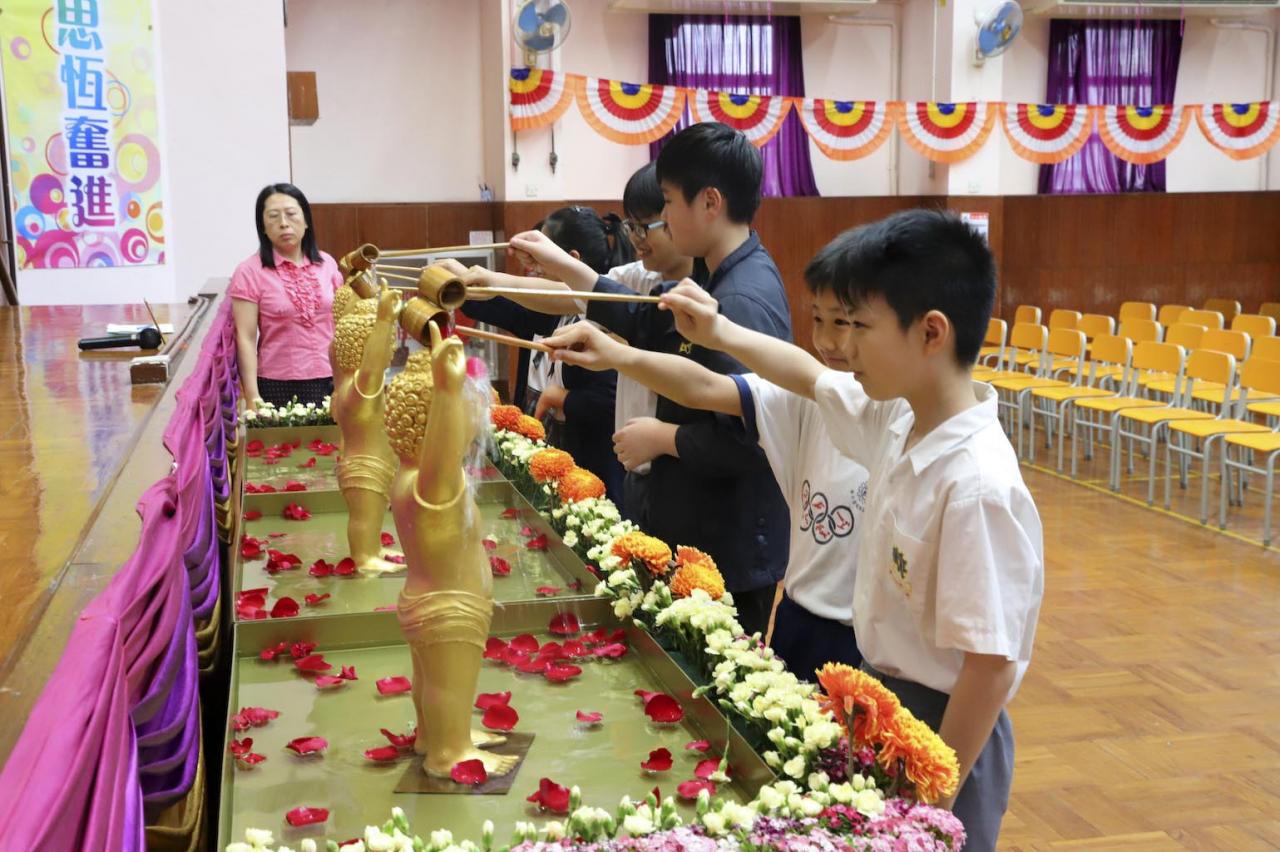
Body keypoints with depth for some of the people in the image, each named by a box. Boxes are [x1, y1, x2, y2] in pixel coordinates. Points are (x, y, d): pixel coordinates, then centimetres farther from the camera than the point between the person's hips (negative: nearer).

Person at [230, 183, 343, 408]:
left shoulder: (327, 264, 7)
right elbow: (245, 339, -7)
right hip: (277, 386, -3)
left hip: (329, 382, 3)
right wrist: (252, 396, -13)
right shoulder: (250, 272, -5)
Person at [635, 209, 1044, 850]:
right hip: (880, 699, 8)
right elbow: (813, 377, 15)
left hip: (941, 729, -8)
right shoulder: (898, 416, -5)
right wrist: (720, 332, 12)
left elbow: (991, 665, -26)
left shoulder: (977, 486, -29)